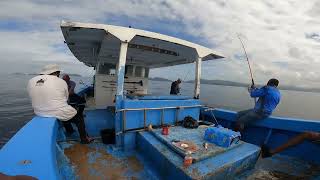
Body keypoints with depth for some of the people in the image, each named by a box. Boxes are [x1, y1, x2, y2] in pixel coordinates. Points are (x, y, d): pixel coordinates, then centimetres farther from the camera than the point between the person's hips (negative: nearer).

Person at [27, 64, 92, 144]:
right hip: (59, 113, -7)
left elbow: (35, 98, 9)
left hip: (39, 113, 7)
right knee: (79, 119, 17)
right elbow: (66, 98, -2)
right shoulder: (61, 82, -12)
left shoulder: (31, 81, 2)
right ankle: (84, 139, 26)